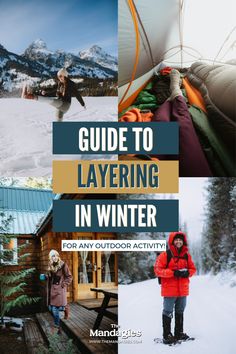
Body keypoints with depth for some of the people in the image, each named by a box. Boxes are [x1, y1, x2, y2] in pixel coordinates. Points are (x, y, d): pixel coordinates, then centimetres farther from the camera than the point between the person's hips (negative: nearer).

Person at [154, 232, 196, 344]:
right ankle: (167, 335, 8)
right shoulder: (165, 255, -9)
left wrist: (187, 272, -10)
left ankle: (179, 333, 28)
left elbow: (193, 269, 14)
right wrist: (173, 272, -22)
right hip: (169, 290, -5)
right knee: (168, 313, 0)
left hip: (183, 290, 5)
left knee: (180, 312, 17)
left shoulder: (186, 255, 7)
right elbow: (158, 270, -13)